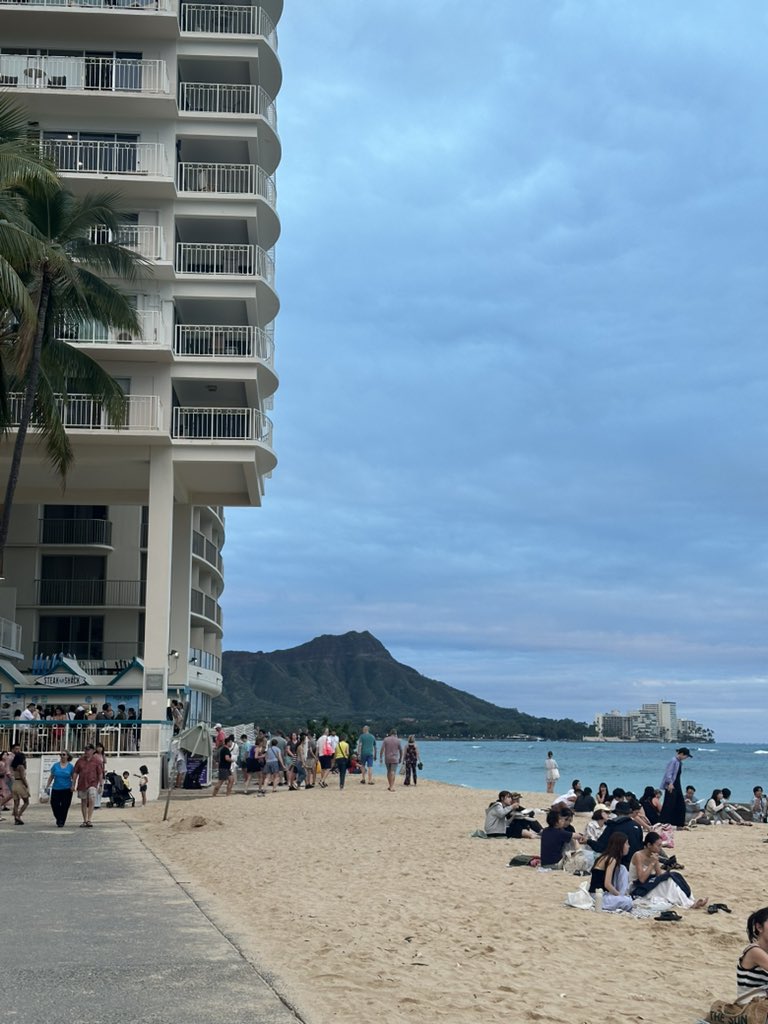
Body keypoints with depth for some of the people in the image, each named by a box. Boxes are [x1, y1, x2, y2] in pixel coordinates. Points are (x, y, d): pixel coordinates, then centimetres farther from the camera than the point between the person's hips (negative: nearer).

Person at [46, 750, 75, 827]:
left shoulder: (70, 766, 2)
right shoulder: (55, 766, 6)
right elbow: (51, 777, 10)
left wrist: (73, 786, -8)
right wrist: (47, 786, 7)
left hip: (66, 789, -1)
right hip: (56, 789, 1)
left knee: (64, 806, -2)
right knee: (54, 805, -2)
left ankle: (62, 822, 11)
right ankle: (58, 818, 25)